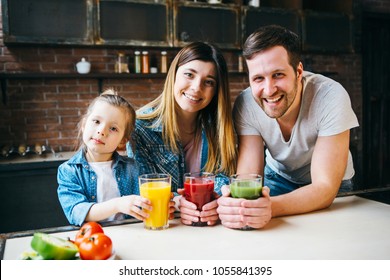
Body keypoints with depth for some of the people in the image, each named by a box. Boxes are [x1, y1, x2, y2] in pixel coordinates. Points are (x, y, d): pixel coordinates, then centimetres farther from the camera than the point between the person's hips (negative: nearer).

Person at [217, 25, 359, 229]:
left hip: (331, 186, -1)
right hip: (278, 177, 2)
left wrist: (271, 206, -54)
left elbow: (325, 188, -34)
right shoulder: (246, 105, -23)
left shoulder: (331, 97, -31)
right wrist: (234, 205, -50)